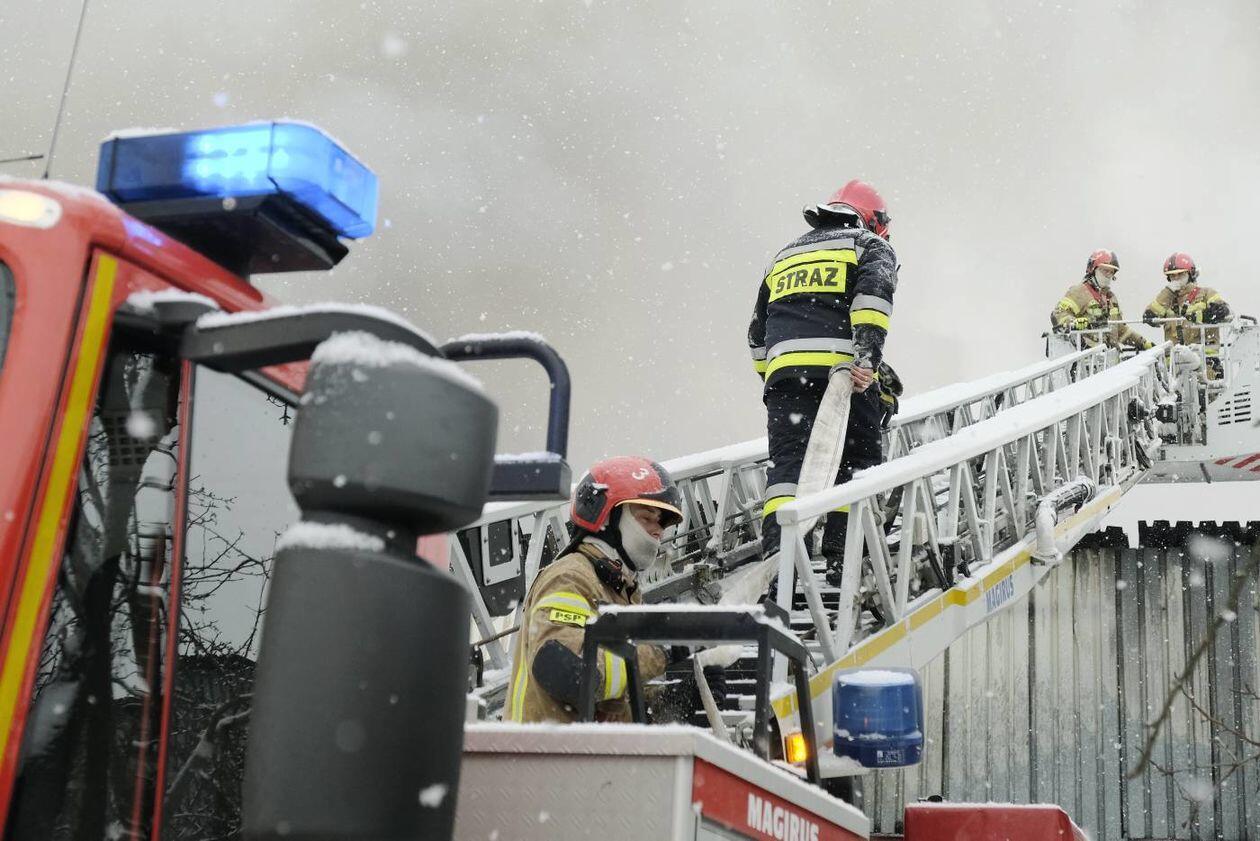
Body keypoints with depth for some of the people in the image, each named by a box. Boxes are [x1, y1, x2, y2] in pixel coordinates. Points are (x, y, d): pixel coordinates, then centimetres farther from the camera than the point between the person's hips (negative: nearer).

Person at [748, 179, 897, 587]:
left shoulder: (784, 254, 33)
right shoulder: (871, 246, 16)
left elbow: (757, 335, 31)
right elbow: (873, 293, -8)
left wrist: (771, 378, 38)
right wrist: (868, 355, -17)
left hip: (782, 369, 4)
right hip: (841, 367, -4)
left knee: (787, 462, -2)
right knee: (858, 462, 7)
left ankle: (777, 557, -18)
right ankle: (843, 560, -1)